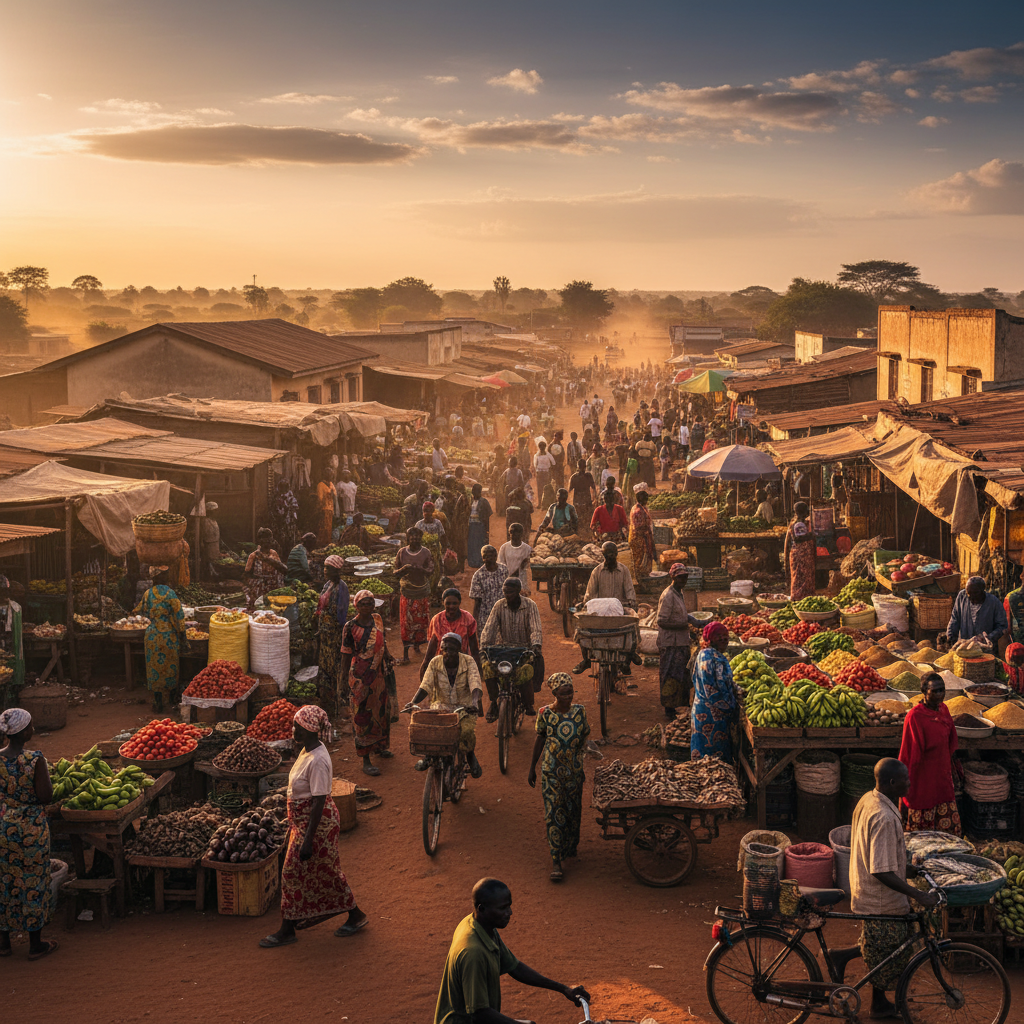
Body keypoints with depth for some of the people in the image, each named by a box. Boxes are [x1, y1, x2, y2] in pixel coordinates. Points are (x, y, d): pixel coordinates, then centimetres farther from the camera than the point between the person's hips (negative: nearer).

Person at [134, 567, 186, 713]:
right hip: (169, 634, -1)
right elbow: (178, 614, -12)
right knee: (171, 665, 13)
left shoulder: (147, 594, -2)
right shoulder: (170, 594, -11)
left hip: (153, 635, 1)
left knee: (155, 666, 7)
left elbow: (140, 610, 15)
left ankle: (158, 701, 6)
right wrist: (180, 631, 1)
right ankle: (173, 696, 26)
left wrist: (137, 608, 38)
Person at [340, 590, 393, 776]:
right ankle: (366, 761, 4)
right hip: (360, 677, -6)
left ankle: (379, 746, 43)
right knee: (363, 715, -1)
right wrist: (344, 679, -7)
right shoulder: (351, 627, -13)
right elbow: (346, 654, -8)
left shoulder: (378, 620, 2)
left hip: (378, 674, 6)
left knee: (381, 710, 20)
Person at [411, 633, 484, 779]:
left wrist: (475, 701, -42)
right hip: (441, 704, 2)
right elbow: (425, 686, -10)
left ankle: (470, 756, 6)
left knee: (467, 731, -29)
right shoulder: (435, 663, -4)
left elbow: (475, 684, -22)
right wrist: (413, 702, -27)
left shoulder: (468, 662, -9)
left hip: (464, 706, -2)